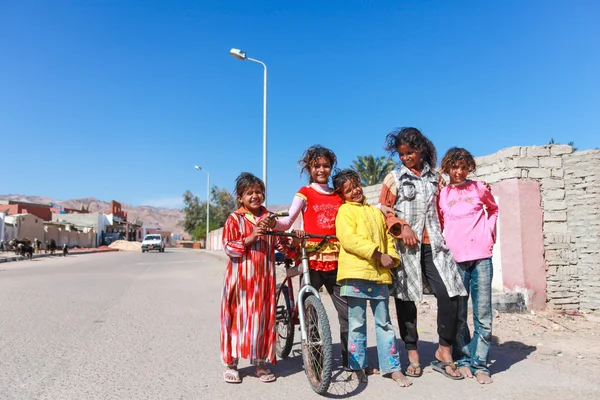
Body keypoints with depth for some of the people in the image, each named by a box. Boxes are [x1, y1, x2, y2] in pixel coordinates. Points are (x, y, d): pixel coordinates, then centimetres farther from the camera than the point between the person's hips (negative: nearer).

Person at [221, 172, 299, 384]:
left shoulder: (270, 218, 8)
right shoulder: (234, 219, -1)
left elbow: (282, 246, 9)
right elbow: (228, 247, -10)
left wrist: (295, 240, -10)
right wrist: (251, 237, -21)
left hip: (263, 278, 3)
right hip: (239, 277, -2)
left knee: (262, 317, 7)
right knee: (237, 317, 4)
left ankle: (261, 363, 21)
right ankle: (231, 364, 18)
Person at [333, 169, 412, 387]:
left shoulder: (376, 212, 21)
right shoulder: (345, 210, 1)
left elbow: (387, 238, 20)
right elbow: (348, 239, -13)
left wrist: (392, 258, 0)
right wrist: (378, 254, -15)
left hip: (379, 274, 5)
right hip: (355, 273, -5)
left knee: (384, 322, 9)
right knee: (357, 323, 3)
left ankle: (392, 367, 16)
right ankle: (358, 367, 16)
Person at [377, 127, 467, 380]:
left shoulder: (434, 177, 14)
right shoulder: (394, 178, 4)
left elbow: (440, 210, 20)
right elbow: (383, 210, 1)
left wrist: (441, 234, 10)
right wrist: (402, 227, -12)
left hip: (432, 245, 2)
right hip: (405, 246, -2)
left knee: (449, 295, -8)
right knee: (405, 299, 3)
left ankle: (444, 353, 9)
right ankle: (412, 355, 17)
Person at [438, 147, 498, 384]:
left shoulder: (478, 188, 6)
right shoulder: (442, 194, 6)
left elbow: (493, 209, 24)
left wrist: (490, 232, 11)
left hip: (481, 256, 0)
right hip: (455, 258, 0)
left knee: (483, 314, 0)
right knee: (458, 314, 6)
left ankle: (479, 364, 10)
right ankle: (462, 360, 18)